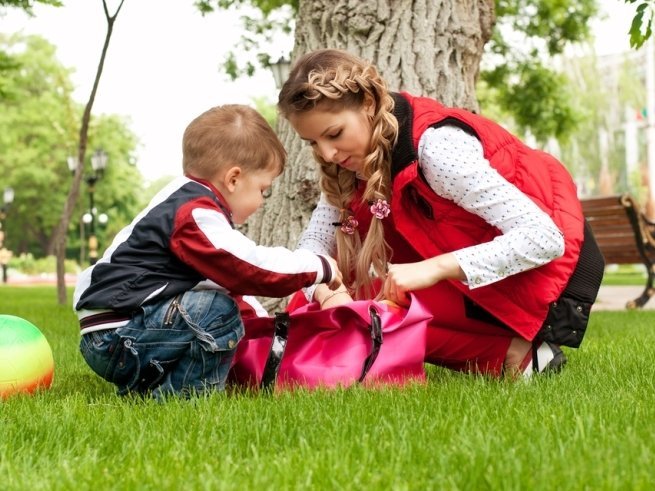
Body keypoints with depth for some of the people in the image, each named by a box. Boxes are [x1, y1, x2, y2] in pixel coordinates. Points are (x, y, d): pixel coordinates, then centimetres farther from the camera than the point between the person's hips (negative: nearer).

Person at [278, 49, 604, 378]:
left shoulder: (436, 145, -26)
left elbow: (545, 239, -30)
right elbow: (315, 241, -4)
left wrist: (434, 268, -36)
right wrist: (328, 293, -25)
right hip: (470, 285, 9)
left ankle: (512, 352, -9)